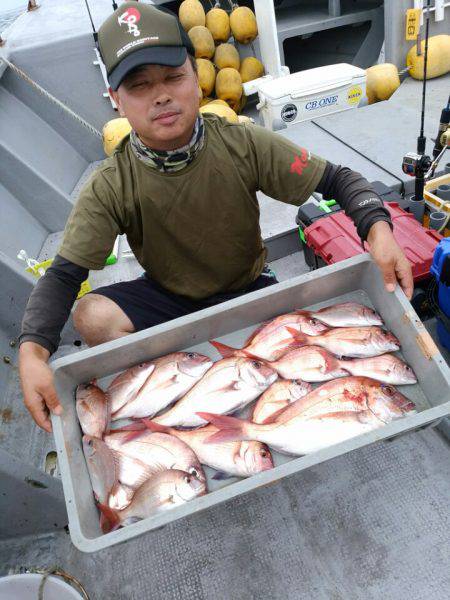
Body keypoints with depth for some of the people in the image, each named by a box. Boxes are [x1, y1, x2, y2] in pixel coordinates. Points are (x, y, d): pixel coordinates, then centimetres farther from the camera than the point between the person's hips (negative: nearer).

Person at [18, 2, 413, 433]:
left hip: (248, 289, 0)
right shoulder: (110, 187, -19)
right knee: (91, 316, -26)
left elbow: (336, 179, -13)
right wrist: (32, 352, -37)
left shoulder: (243, 145, -19)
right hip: (167, 298, 1)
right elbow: (64, 273, -19)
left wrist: (378, 228, -33)